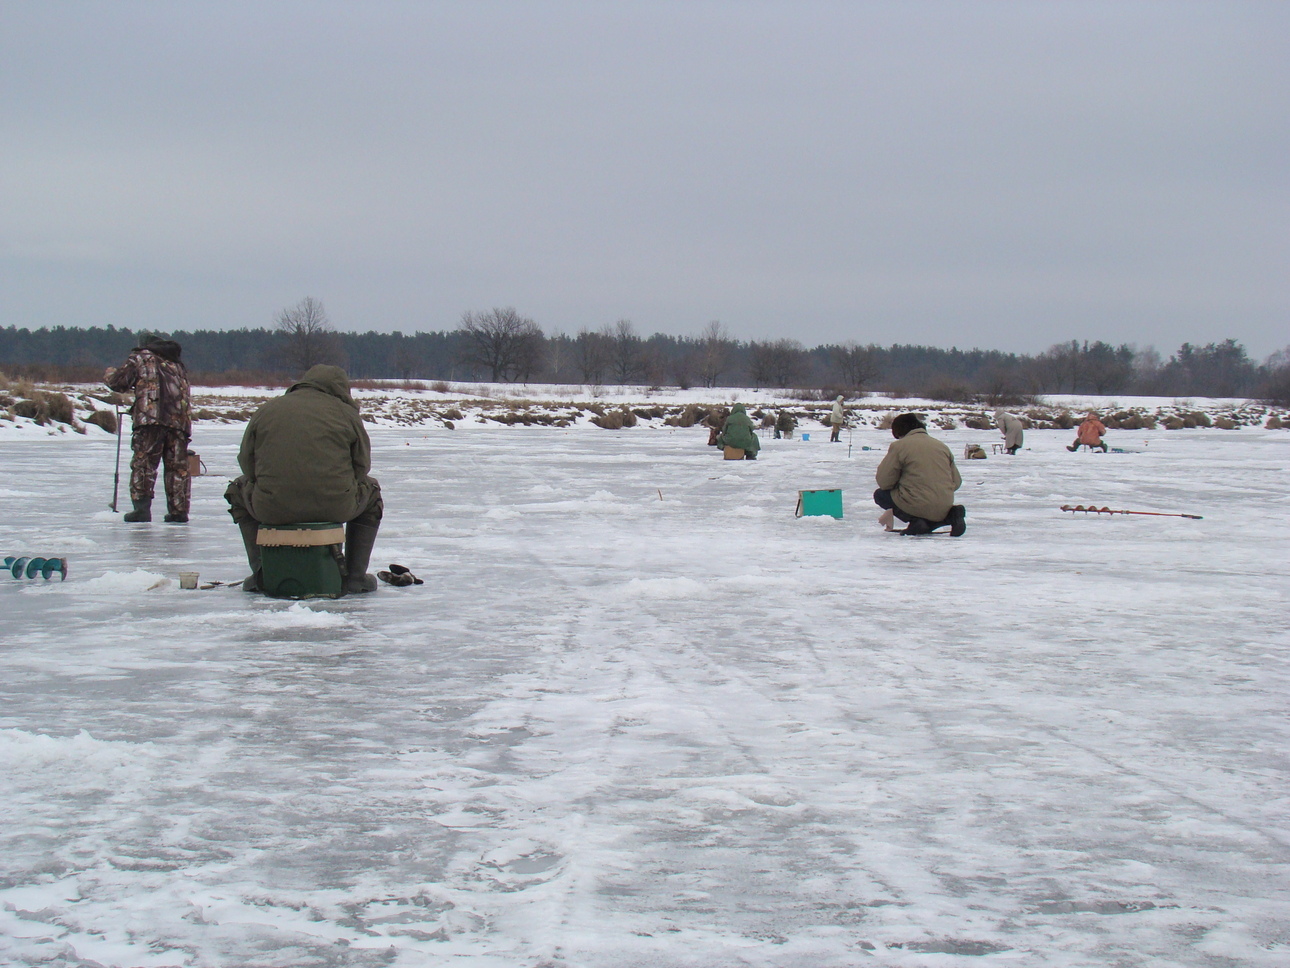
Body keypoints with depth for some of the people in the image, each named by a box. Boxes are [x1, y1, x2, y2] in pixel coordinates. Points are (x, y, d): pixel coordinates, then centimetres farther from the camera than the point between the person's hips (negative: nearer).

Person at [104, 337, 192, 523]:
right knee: (177, 466, 7)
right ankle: (179, 511, 6)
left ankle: (141, 507, -14)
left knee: (143, 462, -4)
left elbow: (117, 380, 6)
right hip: (179, 421, 4)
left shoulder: (140, 357, 13)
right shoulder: (177, 365, 29)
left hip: (150, 417, -4)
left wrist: (110, 372, 27)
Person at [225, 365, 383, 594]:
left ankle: (261, 573, 26)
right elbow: (361, 465, 9)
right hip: (335, 506, -1)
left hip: (271, 508, 1)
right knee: (371, 493, 33)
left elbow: (247, 462, 12)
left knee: (240, 490, 34)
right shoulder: (347, 414, 6)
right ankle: (355, 575, 27)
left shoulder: (266, 411, 11)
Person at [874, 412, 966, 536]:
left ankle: (915, 520, -4)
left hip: (916, 505, -6)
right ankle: (951, 516, 4)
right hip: (943, 510, 6)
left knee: (880, 495, 16)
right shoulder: (942, 446, 14)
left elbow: (884, 482, -3)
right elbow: (956, 482, 15)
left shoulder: (899, 446, -4)